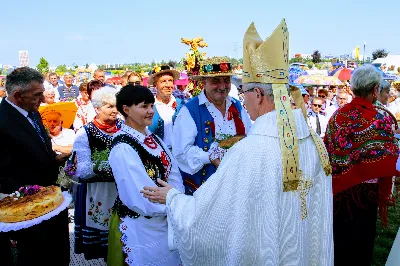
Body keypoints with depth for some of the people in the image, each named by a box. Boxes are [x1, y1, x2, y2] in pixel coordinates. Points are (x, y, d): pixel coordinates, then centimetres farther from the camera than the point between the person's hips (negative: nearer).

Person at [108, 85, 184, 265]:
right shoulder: (123, 147, -20)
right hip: (139, 225, -7)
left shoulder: (152, 138, 5)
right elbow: (141, 195, -25)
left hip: (165, 220, 8)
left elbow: (173, 173, -1)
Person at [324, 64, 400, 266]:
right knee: (360, 238, 13)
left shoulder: (338, 115, -4)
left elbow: (328, 150, 5)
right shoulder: (379, 119, -19)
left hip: (337, 188, 5)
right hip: (363, 191, -5)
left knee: (338, 233, 22)